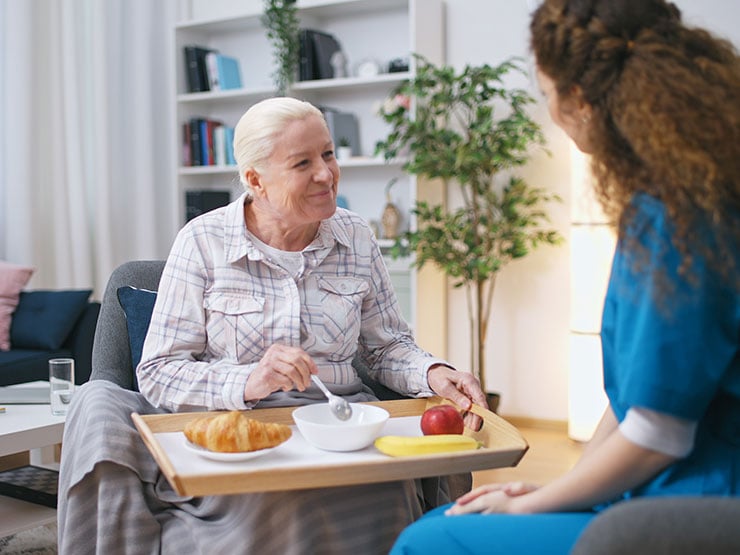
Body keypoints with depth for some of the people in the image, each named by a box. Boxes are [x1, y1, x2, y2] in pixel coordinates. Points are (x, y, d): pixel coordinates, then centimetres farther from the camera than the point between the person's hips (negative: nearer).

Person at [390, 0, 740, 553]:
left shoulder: (671, 218, -22)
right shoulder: (677, 201, 8)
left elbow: (655, 437, -20)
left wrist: (531, 504, -5)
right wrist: (547, 491, 10)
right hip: (659, 498, 9)